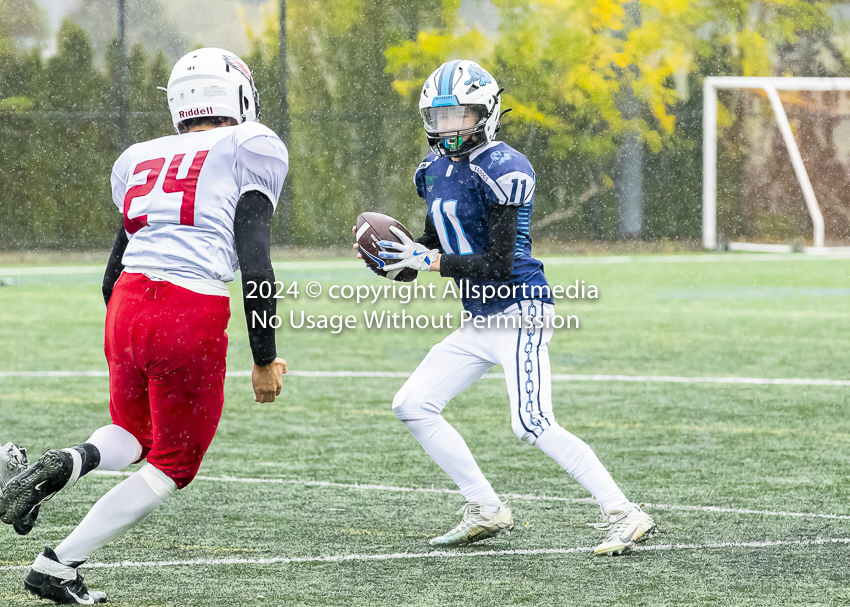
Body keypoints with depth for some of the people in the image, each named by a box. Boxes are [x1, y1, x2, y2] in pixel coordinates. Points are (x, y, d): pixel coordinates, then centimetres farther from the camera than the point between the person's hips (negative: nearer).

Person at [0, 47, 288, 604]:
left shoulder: (141, 159, 20)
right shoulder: (252, 149, 4)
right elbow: (254, 262, -5)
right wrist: (265, 359, 1)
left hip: (128, 307, 5)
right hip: (194, 316, -5)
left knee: (134, 434, 28)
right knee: (173, 463, 14)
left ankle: (67, 464, -5)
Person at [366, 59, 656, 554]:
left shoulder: (501, 169, -16)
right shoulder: (435, 170, 11)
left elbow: (499, 261, -19)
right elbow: (433, 244, 21)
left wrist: (432, 262, -19)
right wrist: (395, 257, 1)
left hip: (519, 313, -9)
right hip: (480, 323, 10)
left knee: (533, 425, -21)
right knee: (412, 406, 7)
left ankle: (625, 515, -16)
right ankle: (486, 511, 13)